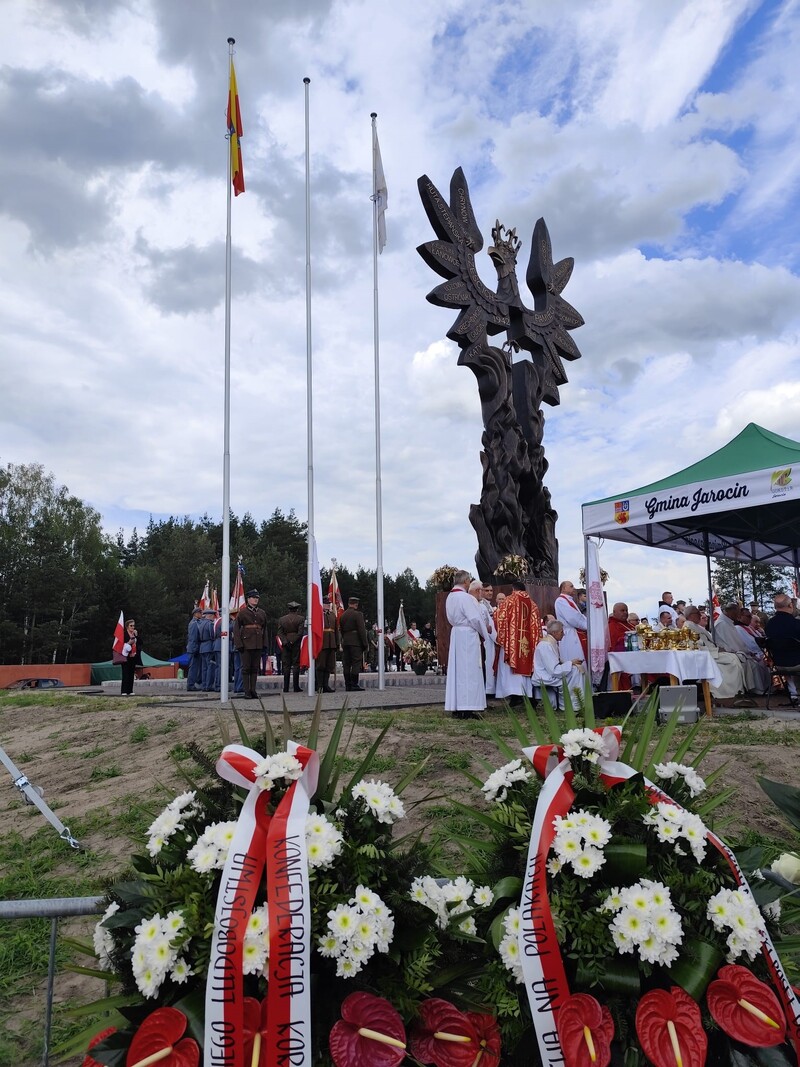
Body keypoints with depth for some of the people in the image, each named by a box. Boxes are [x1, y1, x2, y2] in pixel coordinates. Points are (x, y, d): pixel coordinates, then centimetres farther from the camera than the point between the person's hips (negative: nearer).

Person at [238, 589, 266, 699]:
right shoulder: (242, 612, -1)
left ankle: (253, 690, 11)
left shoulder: (262, 613, 11)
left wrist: (264, 644, 8)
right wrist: (239, 644, -11)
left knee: (255, 668, 6)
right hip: (246, 644, -4)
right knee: (246, 668, -1)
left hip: (258, 645, 4)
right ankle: (247, 692, 3)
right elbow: (237, 629, -3)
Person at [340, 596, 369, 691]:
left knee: (346, 664, 7)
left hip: (345, 642, 7)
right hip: (356, 642, -7)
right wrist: (365, 643, -9)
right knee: (356, 663, -5)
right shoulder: (357, 614, -10)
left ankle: (348, 685, 9)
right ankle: (354, 685, -8)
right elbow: (362, 630, -13)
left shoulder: (343, 615, 13)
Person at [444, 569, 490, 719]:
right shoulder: (466, 598, -16)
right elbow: (475, 618, -16)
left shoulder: (450, 597, 9)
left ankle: (455, 707, 12)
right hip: (468, 636, -8)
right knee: (469, 670, -5)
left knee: (456, 669, 9)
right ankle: (468, 707, -5)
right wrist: (485, 633, -1)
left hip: (455, 634, 8)